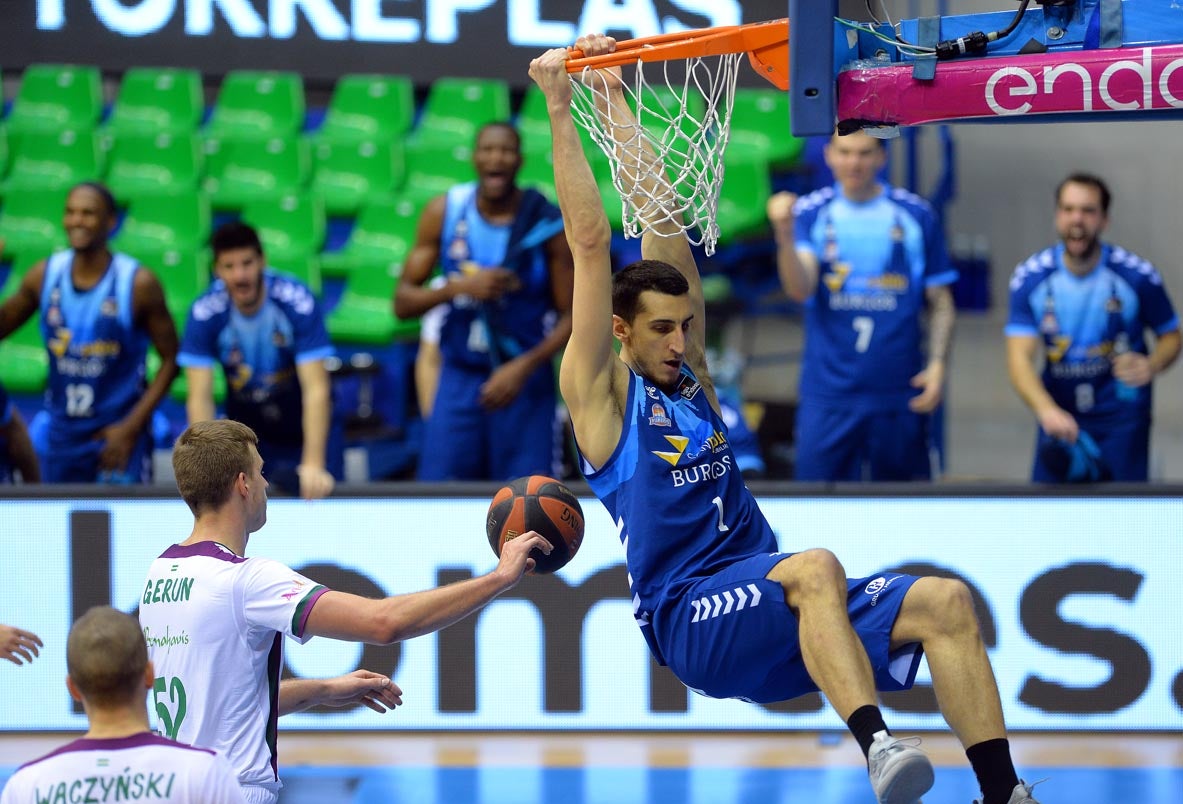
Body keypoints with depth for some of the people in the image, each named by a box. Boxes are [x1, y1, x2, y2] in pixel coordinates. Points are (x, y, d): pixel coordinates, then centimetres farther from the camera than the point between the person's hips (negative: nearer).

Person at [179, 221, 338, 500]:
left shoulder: (298, 302, -26)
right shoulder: (205, 313, -21)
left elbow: (316, 389, -29)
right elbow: (200, 397, -21)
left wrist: (314, 465, -38)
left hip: (304, 429, -1)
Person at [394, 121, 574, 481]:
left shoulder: (546, 225, -9)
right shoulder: (444, 212, -2)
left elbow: (570, 316, -5)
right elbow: (403, 302, -1)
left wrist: (523, 367, -19)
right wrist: (460, 287, -19)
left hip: (524, 382, -2)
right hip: (459, 380, 2)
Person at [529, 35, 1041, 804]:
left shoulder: (690, 372, 17)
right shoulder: (600, 392, 0)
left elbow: (662, 217, 15)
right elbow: (592, 243, -6)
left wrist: (615, 96, 14)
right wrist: (562, 110, -7)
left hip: (773, 608, 7)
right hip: (687, 619, -7)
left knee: (946, 602, -13)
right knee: (815, 565, -37)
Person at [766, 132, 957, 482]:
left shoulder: (917, 215, 4)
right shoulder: (811, 213, 3)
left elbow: (941, 303, 9)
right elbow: (801, 289, -11)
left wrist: (937, 364, -4)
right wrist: (785, 237, -29)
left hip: (899, 395, 1)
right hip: (827, 394, -1)